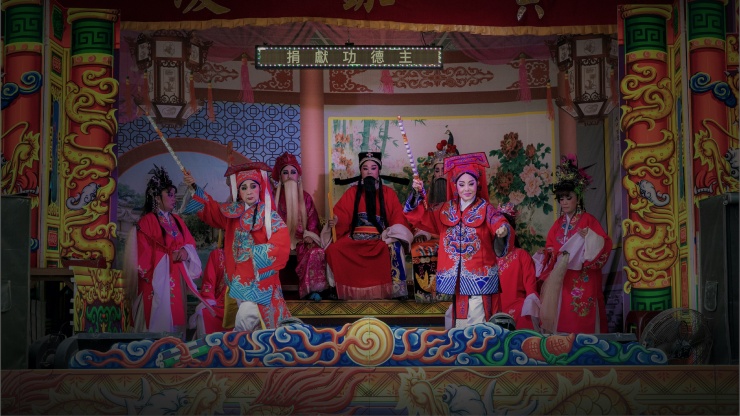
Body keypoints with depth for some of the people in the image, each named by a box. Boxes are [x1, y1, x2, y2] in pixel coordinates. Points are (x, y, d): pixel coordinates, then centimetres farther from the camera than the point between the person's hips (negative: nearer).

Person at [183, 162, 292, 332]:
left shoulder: (269, 215, -6)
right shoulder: (232, 212, 7)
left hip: (259, 279, -5)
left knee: (245, 319, -19)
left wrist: (254, 252, -14)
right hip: (239, 278, 5)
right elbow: (210, 209, 23)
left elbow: (281, 247, -14)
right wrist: (195, 188, 15)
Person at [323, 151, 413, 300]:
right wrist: (334, 221, -19)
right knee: (335, 249, -28)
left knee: (393, 248, -35)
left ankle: (395, 291, -26)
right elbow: (341, 214, 4)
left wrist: (392, 233, -16)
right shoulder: (352, 193, 14)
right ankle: (339, 289, -15)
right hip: (355, 237, 1)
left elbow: (398, 217, 4)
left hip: (381, 238, -1)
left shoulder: (388, 193, 12)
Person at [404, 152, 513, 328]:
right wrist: (417, 194, -1)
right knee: (456, 320, 8)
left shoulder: (486, 210, -1)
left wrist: (503, 230, -41)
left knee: (476, 323, -8)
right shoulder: (447, 210, 12)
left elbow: (499, 223, -18)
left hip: (478, 278, -4)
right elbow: (425, 218, 12)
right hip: (453, 279, 4)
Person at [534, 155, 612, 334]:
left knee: (581, 323, -6)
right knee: (562, 319, 4)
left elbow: (604, 245, -10)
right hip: (560, 280, 5)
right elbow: (551, 248, 17)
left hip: (583, 281, -5)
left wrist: (590, 237, -26)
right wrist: (545, 254, -4)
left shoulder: (588, 220, -2)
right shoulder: (558, 224, 15)